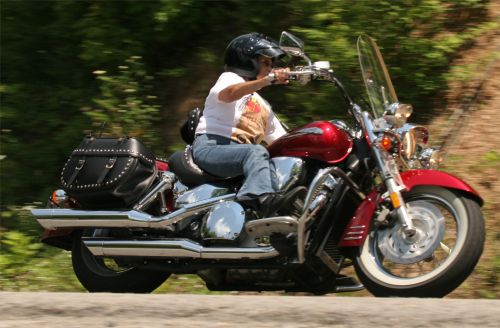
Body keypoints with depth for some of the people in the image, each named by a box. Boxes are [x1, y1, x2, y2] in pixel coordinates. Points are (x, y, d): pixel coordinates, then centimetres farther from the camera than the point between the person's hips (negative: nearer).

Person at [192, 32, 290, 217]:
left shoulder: (263, 107, 33)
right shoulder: (231, 78, 8)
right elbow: (228, 94, -18)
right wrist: (268, 80, -28)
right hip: (211, 146, -7)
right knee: (257, 152, -35)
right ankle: (261, 197, -61)